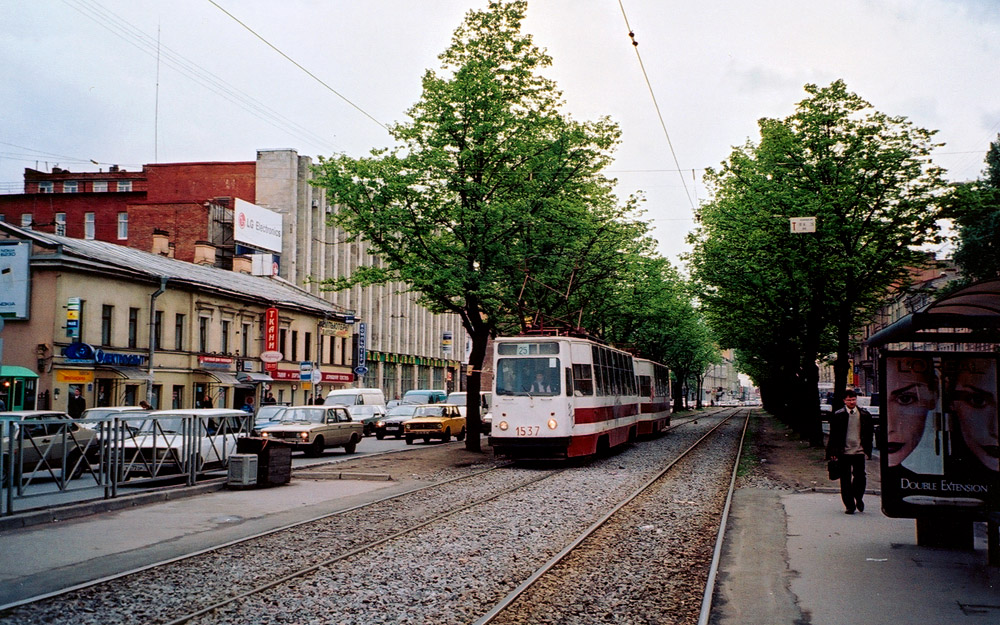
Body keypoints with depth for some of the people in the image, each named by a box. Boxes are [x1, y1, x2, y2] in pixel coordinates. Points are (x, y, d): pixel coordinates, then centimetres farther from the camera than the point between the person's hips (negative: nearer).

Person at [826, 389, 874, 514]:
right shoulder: (838, 415, -1)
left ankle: (858, 498, 25)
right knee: (846, 480, 2)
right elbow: (833, 435, 2)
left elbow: (870, 432, 14)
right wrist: (834, 452, -2)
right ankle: (849, 505, 11)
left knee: (860, 477, -3)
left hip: (859, 451, 1)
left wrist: (867, 449, 7)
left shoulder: (864, 415, 6)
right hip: (844, 452, -1)